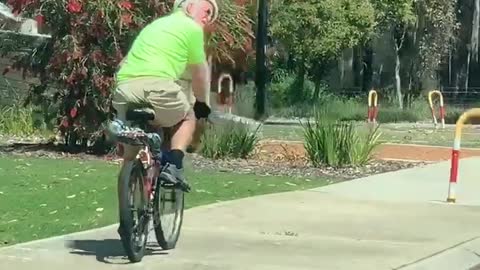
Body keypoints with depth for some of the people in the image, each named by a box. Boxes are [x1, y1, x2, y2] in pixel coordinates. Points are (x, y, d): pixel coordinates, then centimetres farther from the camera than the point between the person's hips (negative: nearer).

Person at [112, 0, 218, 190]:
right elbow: (200, 74, 19)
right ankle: (174, 165, 3)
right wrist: (201, 103, 35)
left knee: (130, 156, 16)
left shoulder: (155, 24, 33)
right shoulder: (192, 28, 12)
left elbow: (124, 65, 34)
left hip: (125, 88, 6)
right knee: (188, 116, 23)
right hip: (156, 87, -6)